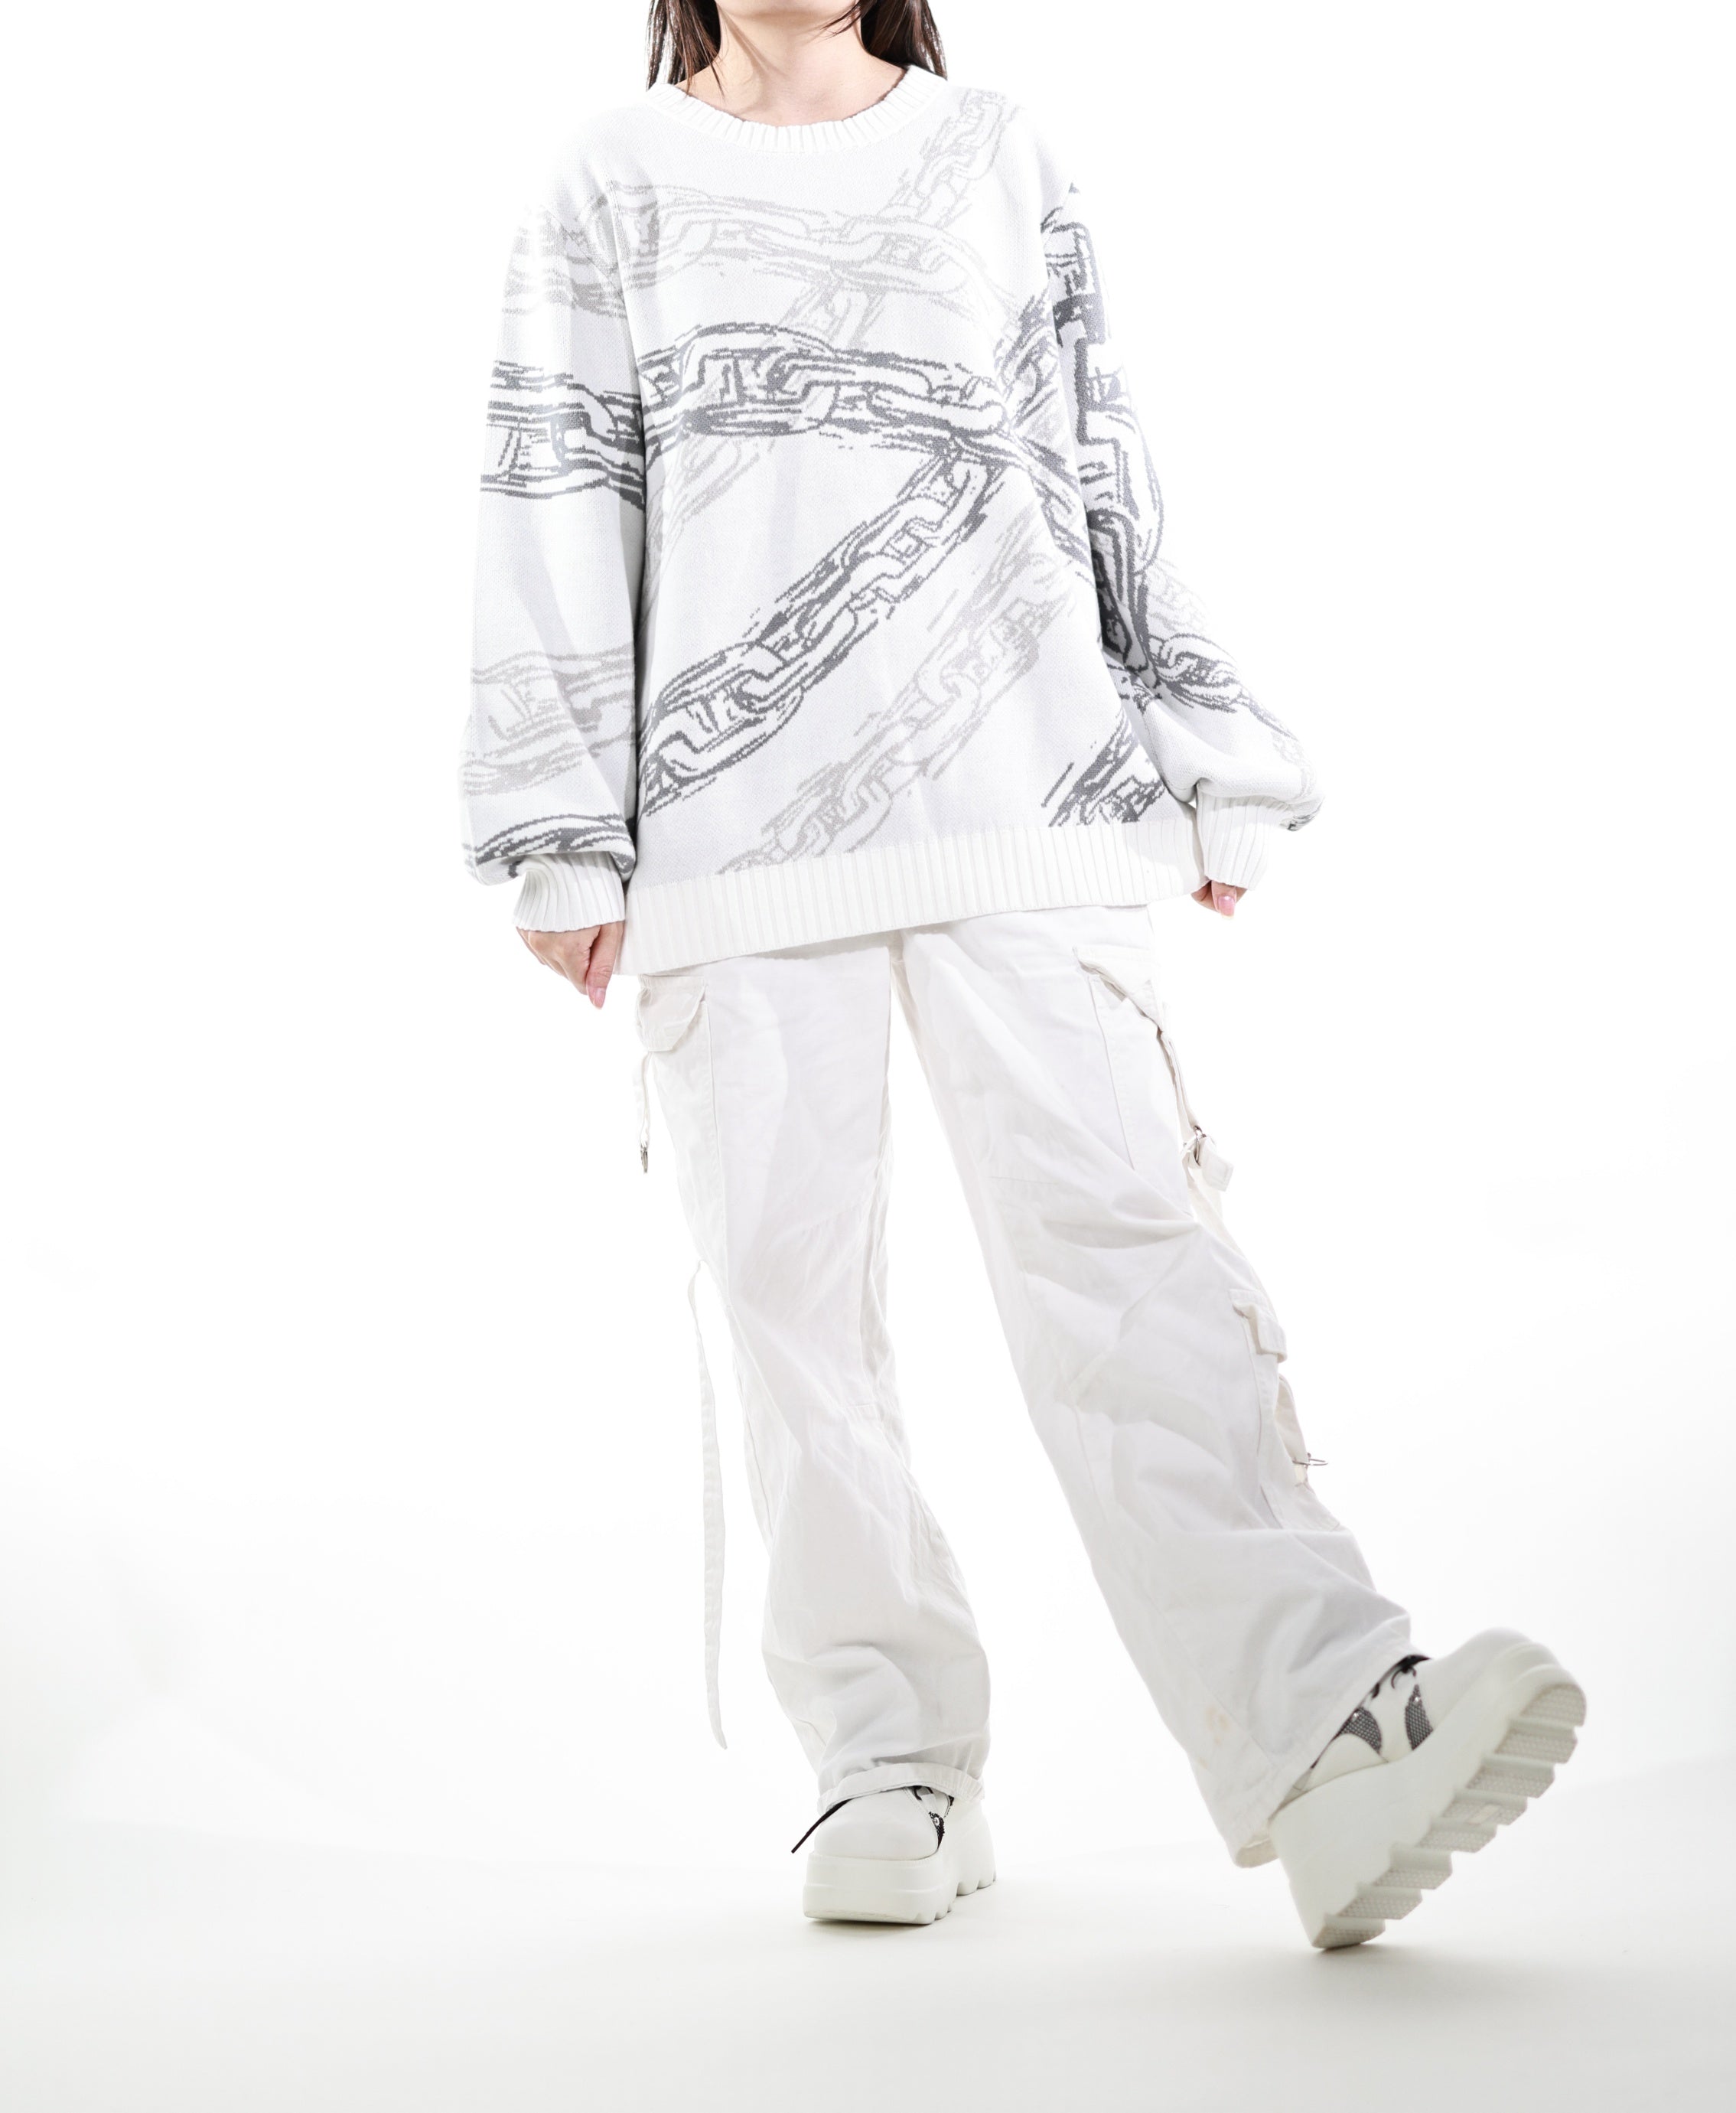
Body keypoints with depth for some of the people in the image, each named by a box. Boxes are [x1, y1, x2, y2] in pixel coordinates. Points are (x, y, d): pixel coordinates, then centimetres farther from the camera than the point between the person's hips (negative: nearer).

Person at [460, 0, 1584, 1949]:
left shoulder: (1001, 159, 19)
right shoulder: (614, 186, 16)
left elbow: (1104, 469, 17)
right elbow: (557, 510, 9)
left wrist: (1199, 763, 11)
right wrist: (564, 834, 1)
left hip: (1013, 793, 0)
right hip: (737, 820, 1)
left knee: (1110, 1227, -16)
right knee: (792, 1278, -3)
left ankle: (1329, 1737, -27)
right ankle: (895, 1767, 5)